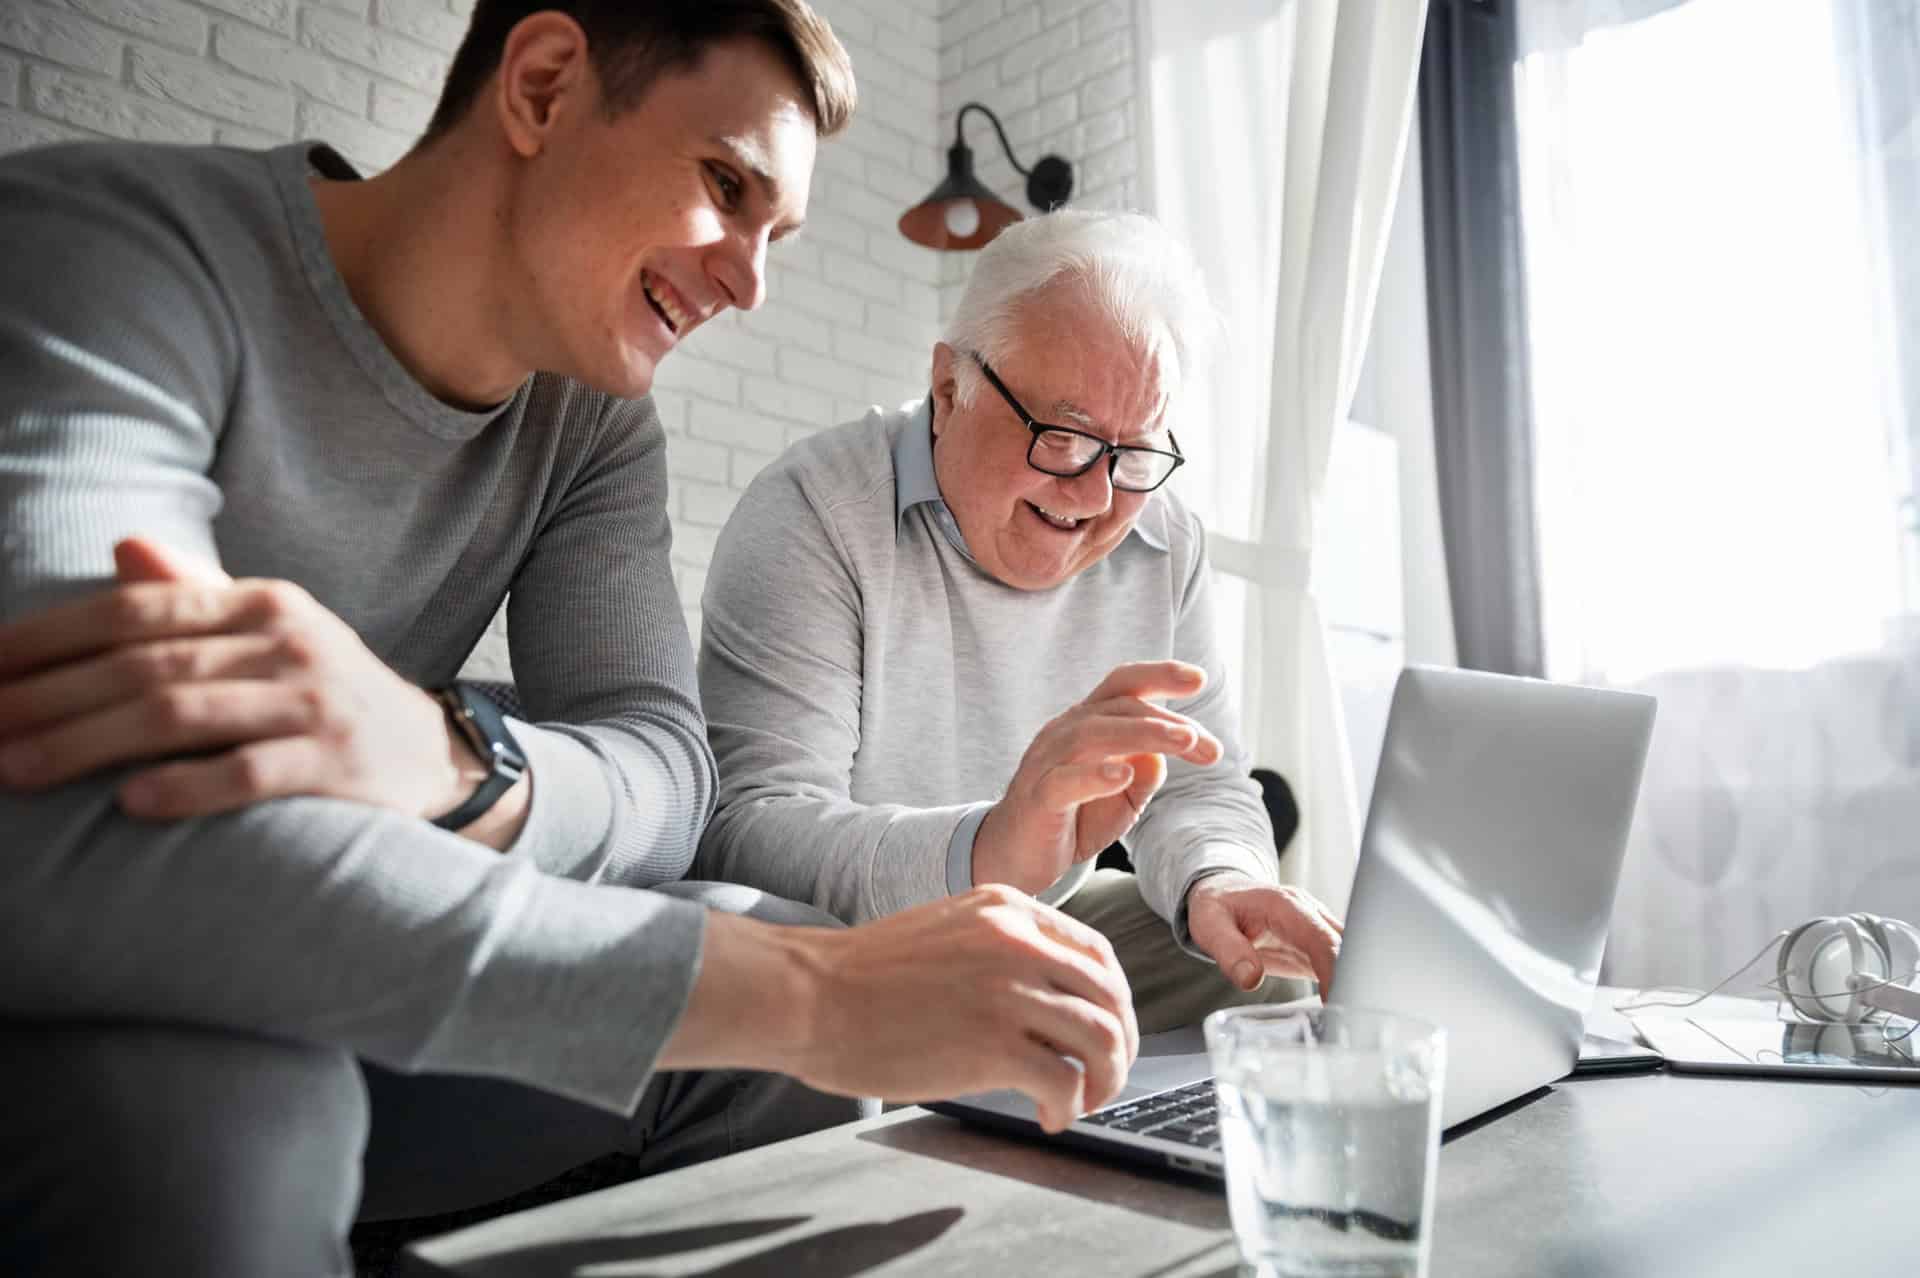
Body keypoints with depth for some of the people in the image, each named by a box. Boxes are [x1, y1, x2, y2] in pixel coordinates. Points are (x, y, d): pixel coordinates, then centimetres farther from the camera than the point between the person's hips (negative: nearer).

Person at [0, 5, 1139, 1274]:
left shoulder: (596, 422, -1)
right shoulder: (105, 253, -21)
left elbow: (661, 761, -11)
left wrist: (452, 763, -35)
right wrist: (813, 993, -37)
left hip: (286, 1003, 6)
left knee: (789, 958, -9)